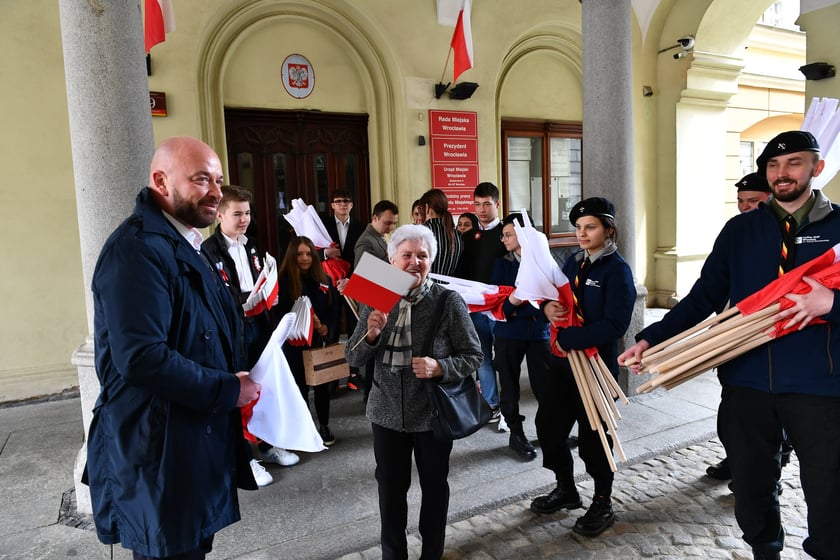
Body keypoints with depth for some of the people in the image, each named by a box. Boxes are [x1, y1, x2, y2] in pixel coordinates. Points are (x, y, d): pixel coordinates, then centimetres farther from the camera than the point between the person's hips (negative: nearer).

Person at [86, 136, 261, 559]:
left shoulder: (182, 244, 12)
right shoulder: (136, 250, -21)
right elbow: (141, 357, -30)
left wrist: (234, 379, 6)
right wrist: (227, 390, -20)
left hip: (192, 438, 10)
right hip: (159, 450, -10)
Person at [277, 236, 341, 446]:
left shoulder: (324, 279, 6)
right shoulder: (284, 280, -5)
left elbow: (334, 308, 7)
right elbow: (282, 312, -9)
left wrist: (326, 327, -10)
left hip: (321, 340, 3)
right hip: (296, 342, -3)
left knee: (322, 384, 9)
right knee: (300, 385, 7)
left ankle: (324, 426, 24)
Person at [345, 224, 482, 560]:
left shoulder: (449, 302, -12)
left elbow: (473, 355, -7)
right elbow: (353, 359, -1)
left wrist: (439, 368, -25)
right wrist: (371, 334, -21)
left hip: (434, 414, -2)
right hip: (387, 413, 2)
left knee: (434, 485, 17)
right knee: (390, 487, 16)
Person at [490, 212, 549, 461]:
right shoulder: (501, 264, 3)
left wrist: (518, 309, -16)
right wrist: (510, 303, -24)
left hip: (538, 332, -1)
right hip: (508, 334, 1)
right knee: (509, 385, 8)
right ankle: (516, 434, 24)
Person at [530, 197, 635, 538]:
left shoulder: (617, 270, -12)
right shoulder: (574, 262, 8)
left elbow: (615, 325, -22)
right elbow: (554, 296, 12)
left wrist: (566, 338, -22)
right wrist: (547, 307, -12)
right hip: (561, 360, 7)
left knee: (592, 436, 6)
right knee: (549, 426, 14)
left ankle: (603, 504, 29)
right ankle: (566, 490, 36)